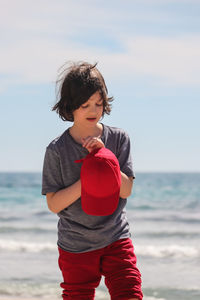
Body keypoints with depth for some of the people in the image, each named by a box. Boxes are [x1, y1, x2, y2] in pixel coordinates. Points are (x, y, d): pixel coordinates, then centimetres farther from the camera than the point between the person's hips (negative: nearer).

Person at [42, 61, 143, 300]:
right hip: (75, 246, -1)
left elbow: (125, 190, -8)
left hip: (116, 238, 1)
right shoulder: (57, 150, -7)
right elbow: (53, 204, -10)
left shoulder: (118, 139, -2)